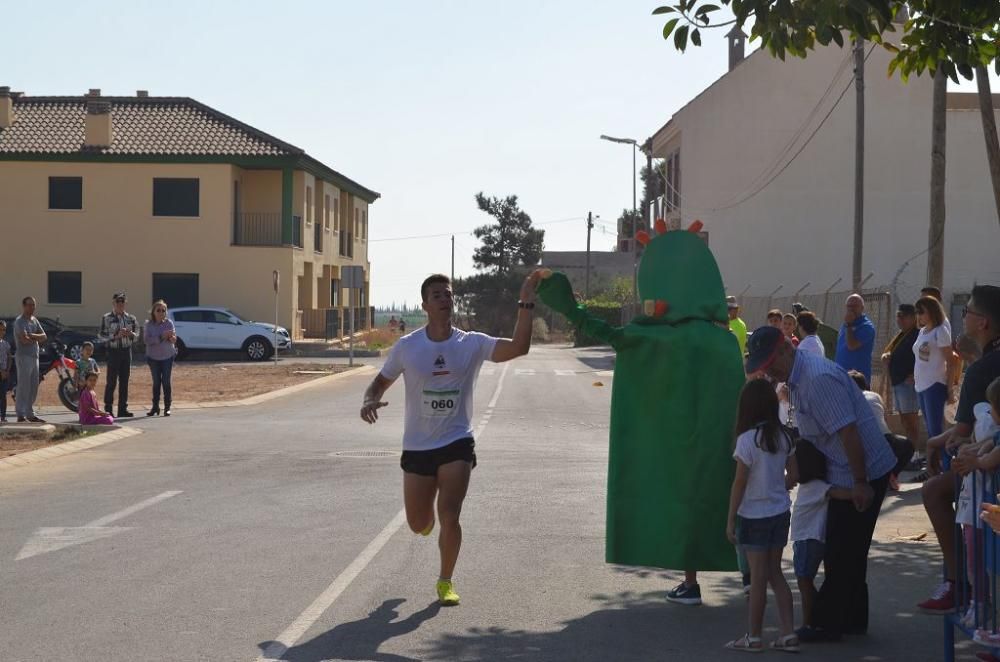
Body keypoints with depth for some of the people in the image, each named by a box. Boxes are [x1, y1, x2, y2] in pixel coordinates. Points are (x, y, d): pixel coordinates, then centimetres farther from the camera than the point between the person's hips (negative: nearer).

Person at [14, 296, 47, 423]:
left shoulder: (35, 320, 17)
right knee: (23, 386, -9)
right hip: (24, 357, -8)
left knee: (34, 387, 11)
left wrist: (32, 336, -10)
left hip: (34, 356, 8)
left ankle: (30, 414, 18)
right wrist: (37, 339, -4)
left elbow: (44, 337, 8)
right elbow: (24, 339, -21)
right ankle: (20, 415, -9)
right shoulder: (20, 321, -9)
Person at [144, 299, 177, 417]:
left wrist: (172, 338, -33)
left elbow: (174, 339, -10)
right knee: (156, 382, 7)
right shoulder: (149, 324, -5)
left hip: (167, 356, -1)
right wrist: (161, 337, -26)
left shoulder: (169, 323, -5)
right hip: (153, 357, 1)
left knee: (166, 382, 0)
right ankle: (155, 407, 14)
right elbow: (147, 339, -17)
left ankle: (167, 407, 6)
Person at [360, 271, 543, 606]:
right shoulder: (407, 346, -4)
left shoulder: (472, 344, -6)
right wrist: (370, 401, -15)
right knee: (418, 525, 9)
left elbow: (518, 347, -18)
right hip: (417, 447, 1)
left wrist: (526, 303, -25)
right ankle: (427, 517, 50)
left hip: (456, 444, -1)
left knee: (449, 516, -13)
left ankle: (445, 582, 10)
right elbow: (381, 381, 7)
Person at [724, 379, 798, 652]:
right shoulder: (783, 436, 0)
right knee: (775, 573, 14)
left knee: (758, 576, 2)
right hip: (780, 512, 6)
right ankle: (788, 633, 11)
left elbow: (739, 484, -14)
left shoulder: (747, 440, -17)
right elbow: (795, 473, 6)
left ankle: (754, 637, 10)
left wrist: (730, 520, -7)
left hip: (754, 516, -5)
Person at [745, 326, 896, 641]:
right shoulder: (797, 378, 9)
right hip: (844, 476, 10)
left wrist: (861, 483, -25)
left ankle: (828, 623, 8)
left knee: (841, 553, -1)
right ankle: (853, 619, 28)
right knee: (850, 552, 18)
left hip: (863, 474, -10)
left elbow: (848, 431, -27)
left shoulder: (818, 379, -24)